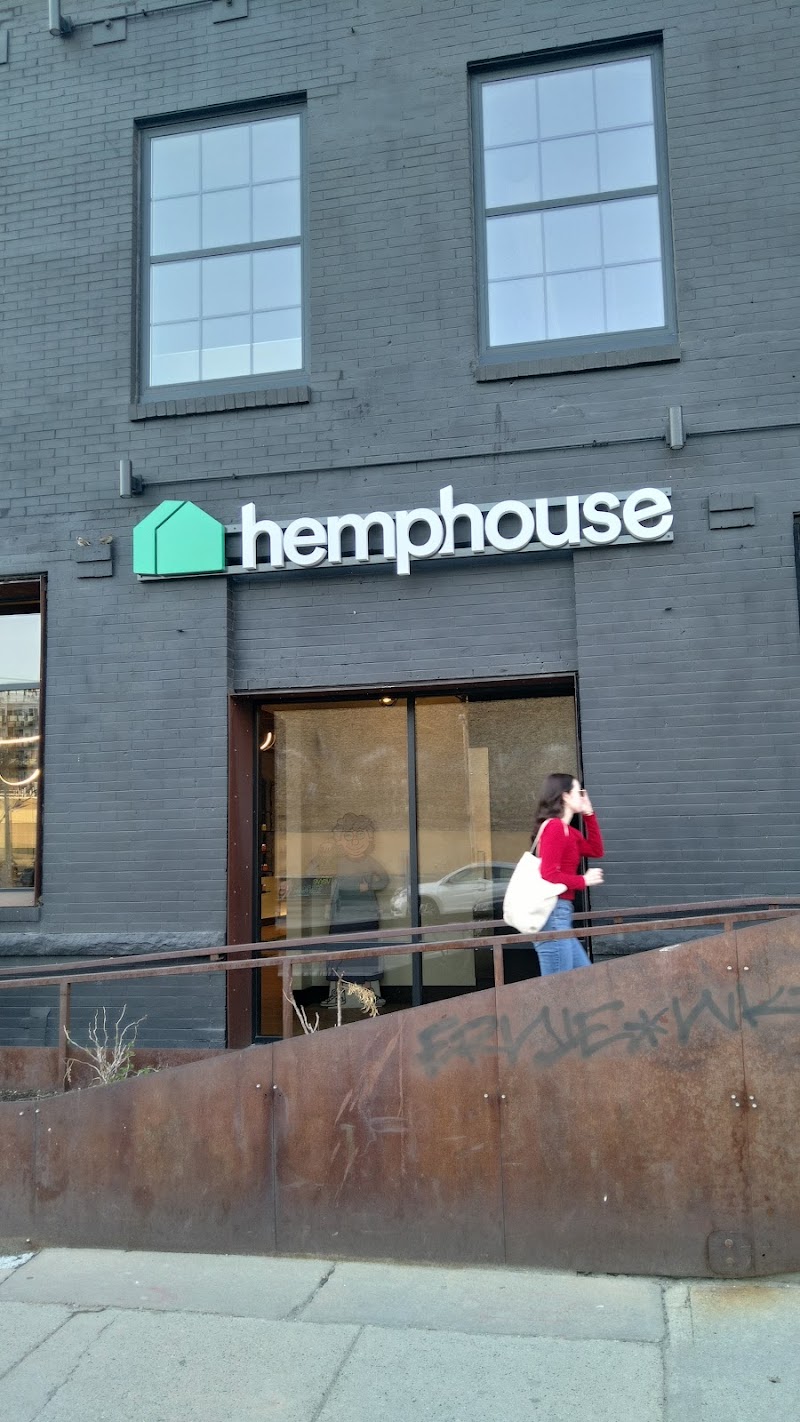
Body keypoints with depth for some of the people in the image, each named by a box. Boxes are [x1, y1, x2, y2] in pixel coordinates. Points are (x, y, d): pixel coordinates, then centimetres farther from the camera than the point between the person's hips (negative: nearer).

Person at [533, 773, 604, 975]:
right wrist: (584, 880, -6)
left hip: (560, 913, 10)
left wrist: (588, 813, 18)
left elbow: (596, 851, 23)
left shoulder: (566, 830, 17)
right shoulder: (554, 827, -12)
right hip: (553, 912, -10)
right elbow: (550, 875, -19)